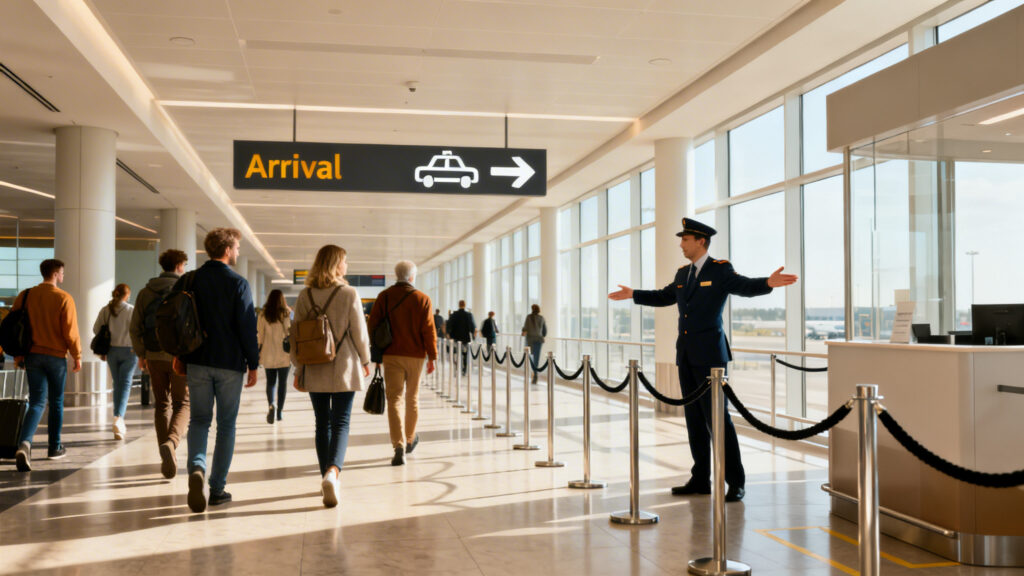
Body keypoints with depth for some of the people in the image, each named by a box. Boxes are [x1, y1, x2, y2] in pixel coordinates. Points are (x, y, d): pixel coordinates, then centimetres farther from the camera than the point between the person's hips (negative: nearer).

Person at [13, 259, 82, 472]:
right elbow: (71, 331, -12)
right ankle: (55, 448, 22)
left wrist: (17, 355, 15)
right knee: (56, 403, 13)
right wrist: (77, 356, 0)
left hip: (32, 356, 3)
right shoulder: (64, 298, -9)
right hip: (56, 356, -3)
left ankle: (24, 443, -21)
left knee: (37, 402, 3)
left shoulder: (25, 296, 3)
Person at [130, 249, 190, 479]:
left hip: (154, 356, 4)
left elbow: (135, 328, 7)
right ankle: (171, 442, -24)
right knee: (182, 404, 4)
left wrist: (141, 354, 17)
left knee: (161, 405, 13)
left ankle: (167, 460, 13)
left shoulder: (145, 292, 7)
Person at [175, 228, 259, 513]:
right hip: (230, 364, -3)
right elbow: (247, 327, -11)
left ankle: (197, 468, -16)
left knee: (199, 420, 12)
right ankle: (217, 488, 11)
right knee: (226, 424, 8)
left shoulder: (188, 281, 3)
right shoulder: (238, 283, -9)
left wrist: (180, 353, 17)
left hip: (197, 362, 3)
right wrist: (253, 364, -3)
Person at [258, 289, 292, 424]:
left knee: (270, 382, 10)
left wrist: (258, 354, 10)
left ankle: (271, 405, -15)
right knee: (283, 382, 9)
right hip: (284, 356, -1)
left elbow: (259, 337, 0)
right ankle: (280, 411, 10)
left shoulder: (263, 316, -2)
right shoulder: (287, 314, -4)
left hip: (268, 356, 1)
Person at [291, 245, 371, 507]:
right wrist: (365, 360, 10)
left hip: (315, 370, 3)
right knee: (341, 423, -1)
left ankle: (327, 477, 18)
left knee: (322, 423, 13)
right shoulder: (349, 294, -7)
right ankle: (332, 471, -23)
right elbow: (359, 331, -4)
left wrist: (298, 370, 10)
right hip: (344, 368, -3)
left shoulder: (305, 296, 2)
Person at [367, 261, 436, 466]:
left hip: (391, 355, 0)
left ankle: (399, 446, -15)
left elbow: (373, 325, 1)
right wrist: (432, 357, 2)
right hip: (415, 356, 0)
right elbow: (429, 330, -5)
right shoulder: (422, 299, -3)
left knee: (394, 399, -3)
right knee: (412, 399, 16)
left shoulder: (384, 296, 0)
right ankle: (410, 440, 32)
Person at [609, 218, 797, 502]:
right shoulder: (682, 274, 16)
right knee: (694, 418, 10)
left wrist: (768, 282, -38)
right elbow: (664, 296, 31)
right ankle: (700, 479, 18)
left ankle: (735, 481, 0)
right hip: (686, 355, 7)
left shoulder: (720, 270, -4)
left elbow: (745, 286, -19)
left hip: (709, 355, -7)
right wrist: (633, 294, 37)